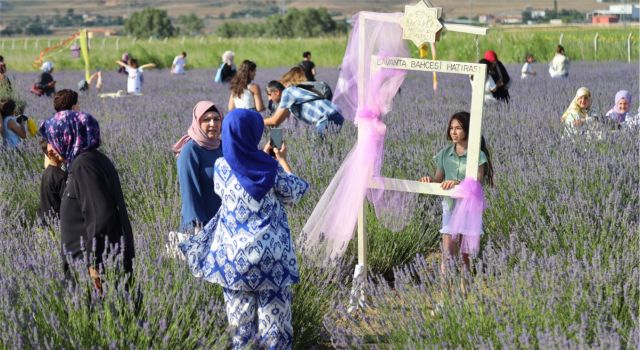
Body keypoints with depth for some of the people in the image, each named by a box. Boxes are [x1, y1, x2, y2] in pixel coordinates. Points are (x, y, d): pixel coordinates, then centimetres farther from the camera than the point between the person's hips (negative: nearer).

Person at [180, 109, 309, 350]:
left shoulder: (221, 167, -5)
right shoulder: (271, 168, -12)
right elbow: (294, 192, 5)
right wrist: (282, 161, 18)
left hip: (234, 251, 2)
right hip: (270, 251, -2)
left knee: (240, 311, 12)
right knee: (273, 308, 7)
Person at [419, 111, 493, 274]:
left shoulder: (478, 156, -10)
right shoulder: (445, 154, 2)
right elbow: (439, 179, 8)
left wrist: (457, 183, -35)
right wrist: (430, 180, -15)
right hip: (450, 205, 2)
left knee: (466, 254, 8)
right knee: (447, 252, -10)